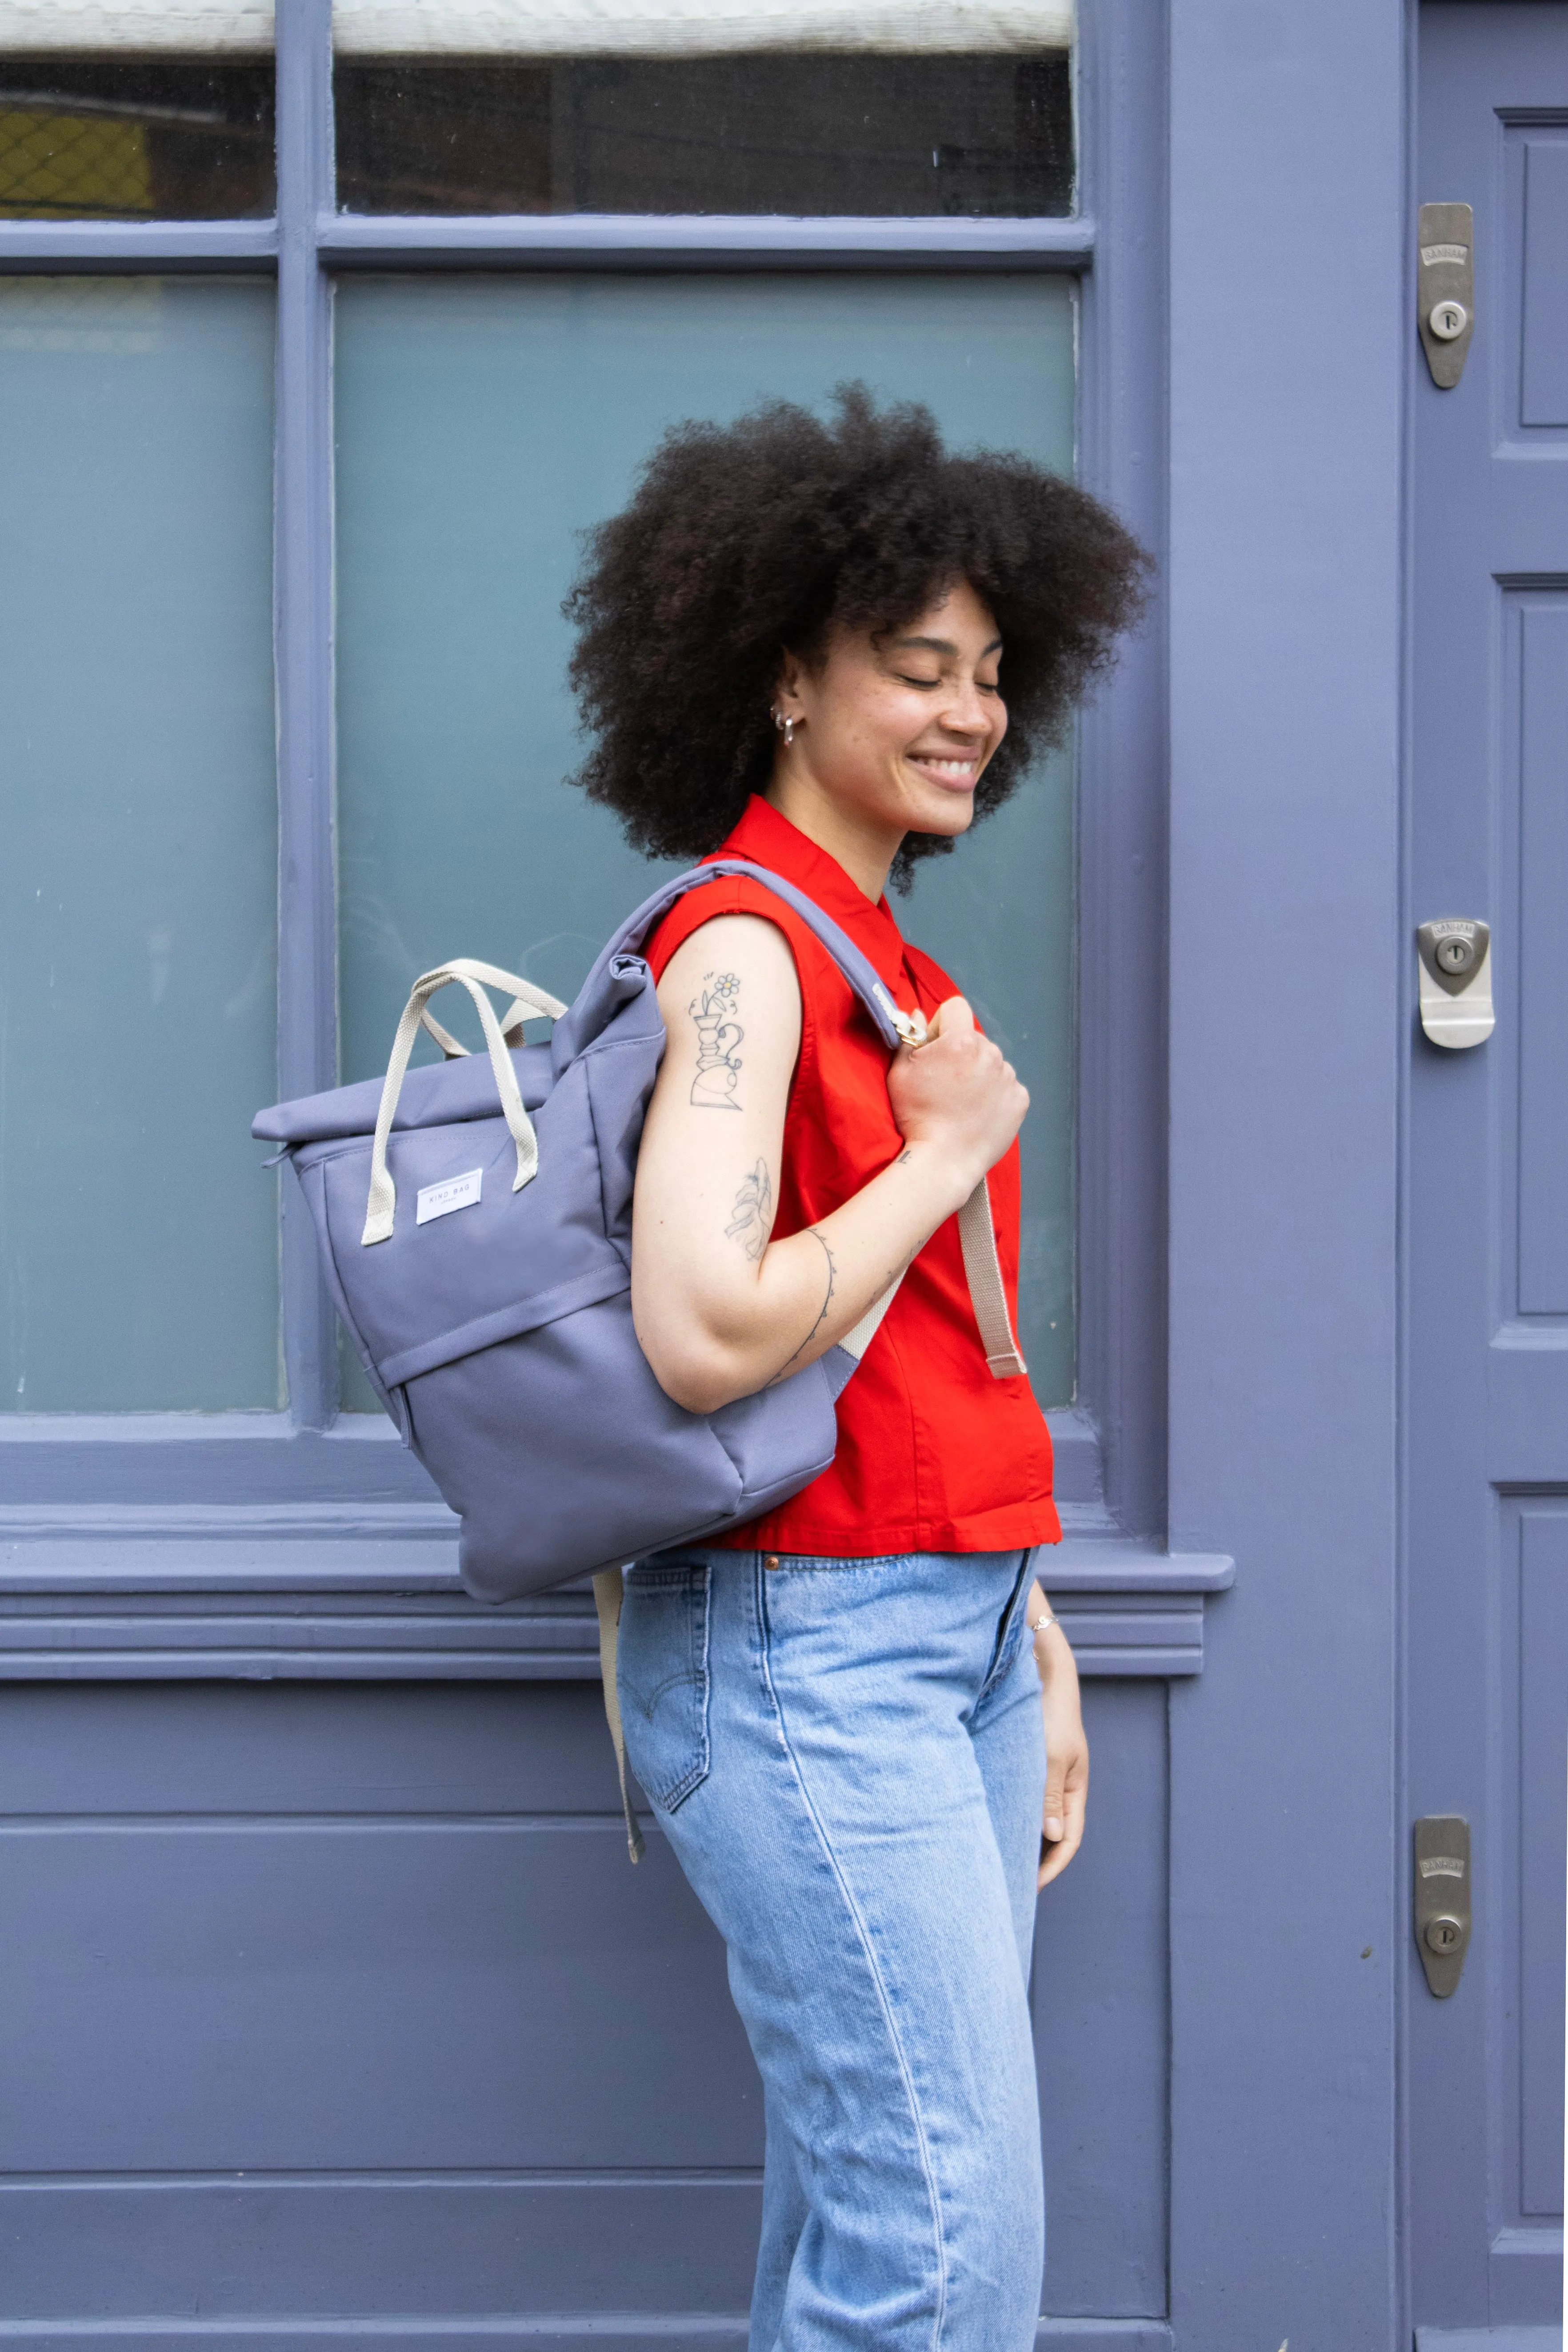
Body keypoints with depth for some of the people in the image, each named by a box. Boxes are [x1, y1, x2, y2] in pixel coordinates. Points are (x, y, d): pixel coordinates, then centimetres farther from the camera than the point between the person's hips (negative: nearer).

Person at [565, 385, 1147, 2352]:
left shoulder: (898, 967, 16)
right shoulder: (747, 946, -12)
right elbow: (710, 1335, -25)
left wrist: (1035, 1654, 20)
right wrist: (948, 1152, -12)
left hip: (956, 1634, 9)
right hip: (807, 1649, -9)